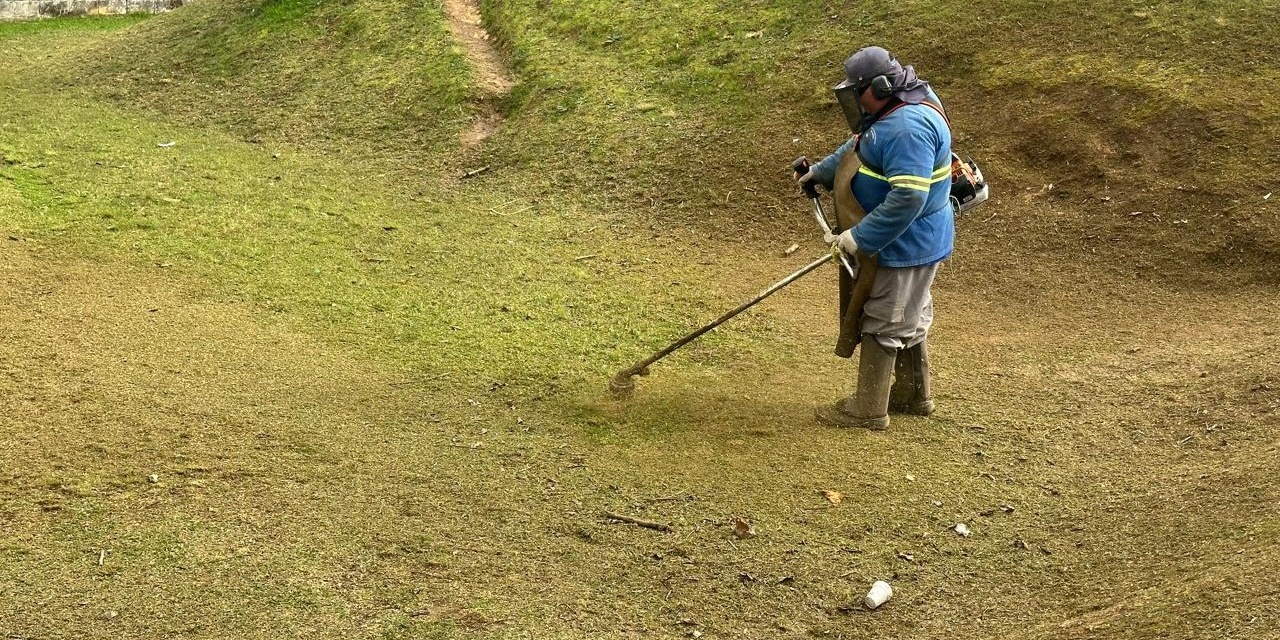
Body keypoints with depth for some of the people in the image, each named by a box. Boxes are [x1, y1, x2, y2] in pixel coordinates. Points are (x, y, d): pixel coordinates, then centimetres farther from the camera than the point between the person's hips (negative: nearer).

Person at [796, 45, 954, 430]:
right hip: (912, 242, 11)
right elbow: (856, 149, 25)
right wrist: (820, 172, 31)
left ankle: (869, 409, 10)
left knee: (883, 323, -1)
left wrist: (860, 238, -31)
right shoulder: (894, 113, 6)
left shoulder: (909, 127, -29)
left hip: (906, 244, -11)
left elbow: (908, 198, -35)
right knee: (909, 318, 22)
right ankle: (914, 394, 37)